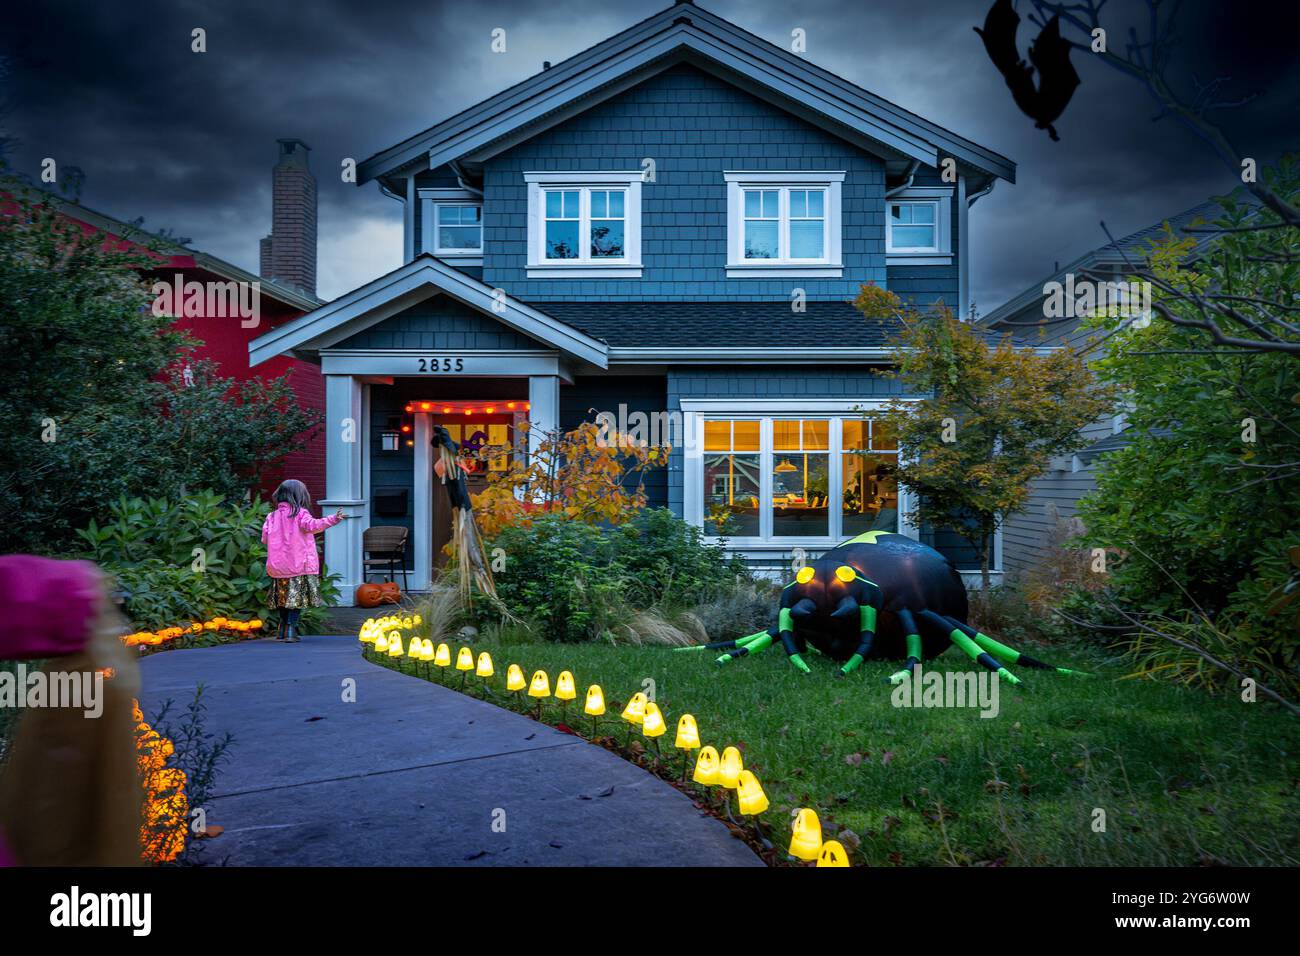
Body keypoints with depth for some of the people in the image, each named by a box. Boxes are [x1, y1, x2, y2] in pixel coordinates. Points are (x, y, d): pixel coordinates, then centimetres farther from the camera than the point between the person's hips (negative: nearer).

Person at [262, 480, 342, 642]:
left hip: (278, 566, 5)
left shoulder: (273, 516, 8)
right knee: (297, 598, -1)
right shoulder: (300, 513, -6)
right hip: (299, 565, -5)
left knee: (284, 598, 15)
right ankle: (290, 630, -8)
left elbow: (264, 538, 9)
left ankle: (283, 631, 24)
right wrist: (332, 519, -28)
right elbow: (311, 525, -23)